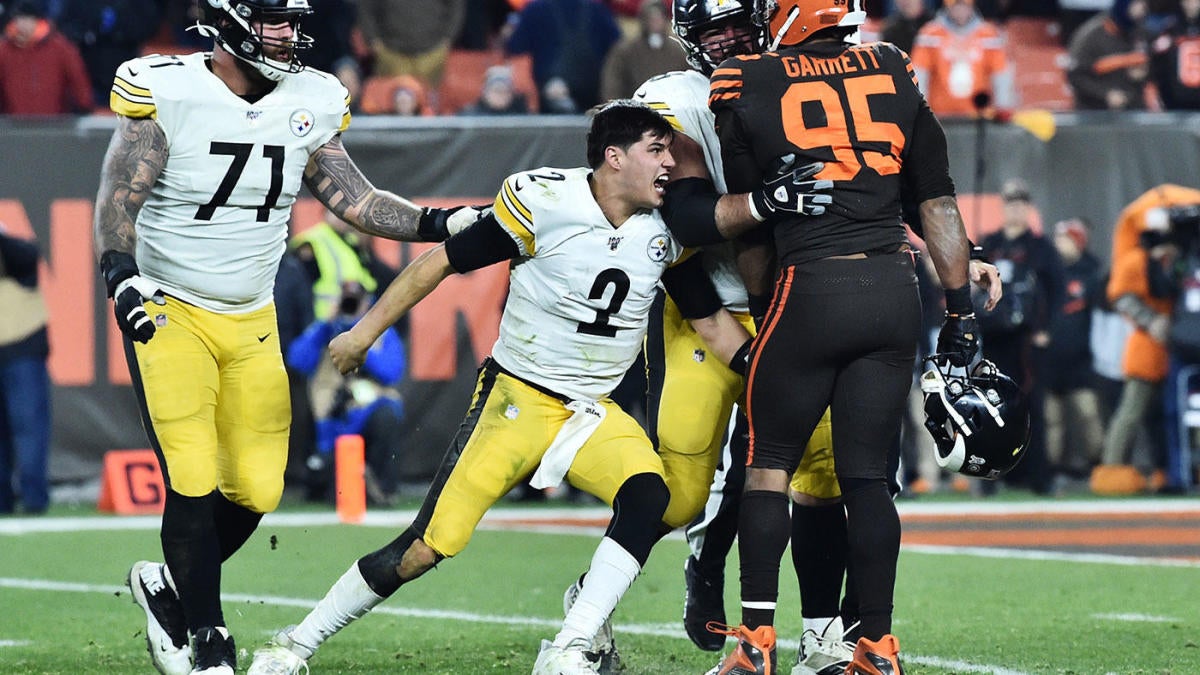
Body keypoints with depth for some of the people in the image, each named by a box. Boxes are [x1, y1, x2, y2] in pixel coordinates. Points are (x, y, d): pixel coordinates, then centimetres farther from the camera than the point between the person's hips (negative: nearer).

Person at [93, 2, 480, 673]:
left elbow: (353, 197, 2)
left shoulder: (308, 103, 0)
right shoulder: (166, 91, -15)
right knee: (194, 482, -12)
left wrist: (435, 223, -11)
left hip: (251, 323, 5)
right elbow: (121, 194, -17)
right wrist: (119, 272, -33)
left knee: (256, 491, 2)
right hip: (169, 314, -5)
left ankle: (170, 586, 27)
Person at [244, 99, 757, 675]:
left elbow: (712, 320, 10)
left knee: (648, 494, -27)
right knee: (428, 547, -10)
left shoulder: (669, 230, -1)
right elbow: (445, 260, -4)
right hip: (518, 396, -4)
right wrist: (367, 330, 1)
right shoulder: (543, 201, -15)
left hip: (591, 411, 4)